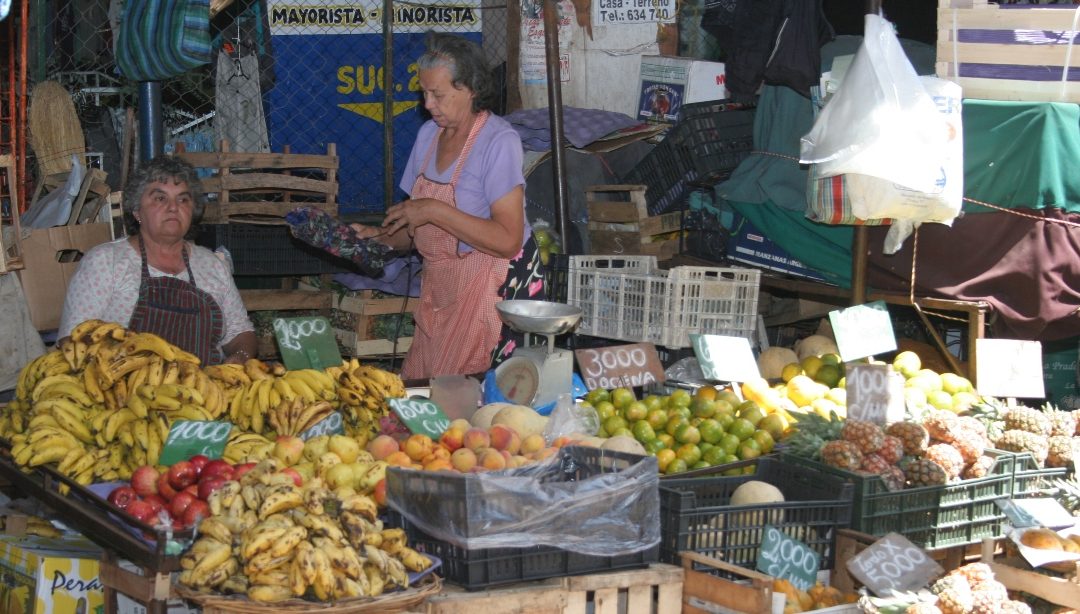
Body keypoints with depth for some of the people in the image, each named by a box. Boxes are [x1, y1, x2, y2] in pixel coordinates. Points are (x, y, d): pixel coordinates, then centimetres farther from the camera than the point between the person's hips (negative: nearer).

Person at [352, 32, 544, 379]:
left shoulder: (499, 141, -14)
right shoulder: (428, 134, 9)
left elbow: (508, 240, -23)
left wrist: (434, 211, -24)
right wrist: (381, 237, -3)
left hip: (494, 289, -7)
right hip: (439, 288, 7)